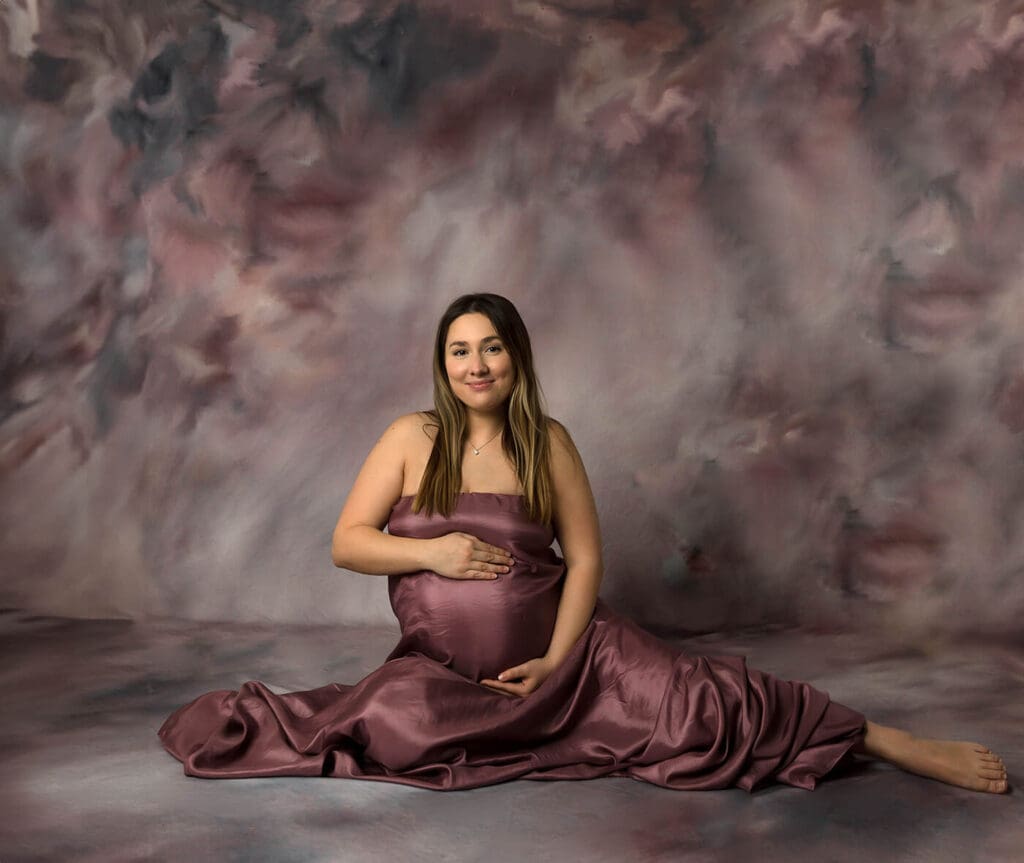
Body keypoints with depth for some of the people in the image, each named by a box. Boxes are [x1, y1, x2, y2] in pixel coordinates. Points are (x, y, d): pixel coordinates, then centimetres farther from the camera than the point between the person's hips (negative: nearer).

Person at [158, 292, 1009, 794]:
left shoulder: (549, 443, -1)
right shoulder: (413, 437, -2)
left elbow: (586, 558, -3)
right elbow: (347, 542, -2)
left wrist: (557, 660, -14)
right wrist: (433, 552, -18)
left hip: (557, 638, 0)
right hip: (443, 660, 0)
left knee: (699, 700, -16)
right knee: (385, 724, -32)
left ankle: (903, 745, -8)